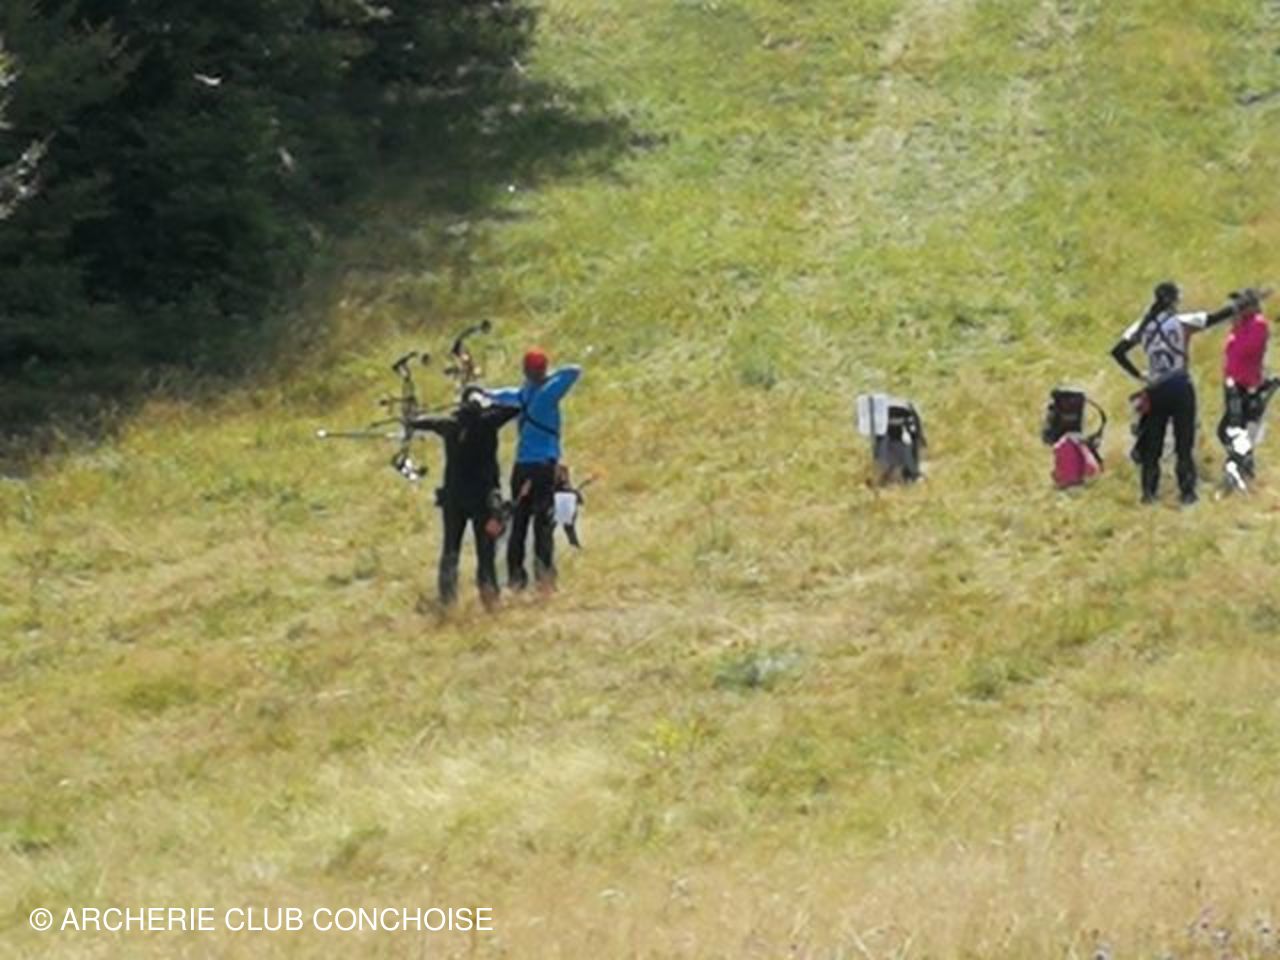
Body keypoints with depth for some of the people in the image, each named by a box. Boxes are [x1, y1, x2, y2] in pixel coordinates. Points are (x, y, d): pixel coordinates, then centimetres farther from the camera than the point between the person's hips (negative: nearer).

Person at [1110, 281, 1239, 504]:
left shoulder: (1143, 327, 1)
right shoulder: (1183, 323, -8)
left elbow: (1117, 352, -3)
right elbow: (1216, 318, -11)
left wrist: (1137, 375, 2)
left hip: (1155, 391, 3)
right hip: (1181, 388, -3)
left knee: (1151, 443, 11)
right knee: (1184, 442, 5)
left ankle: (1149, 491, 12)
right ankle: (1187, 492, 6)